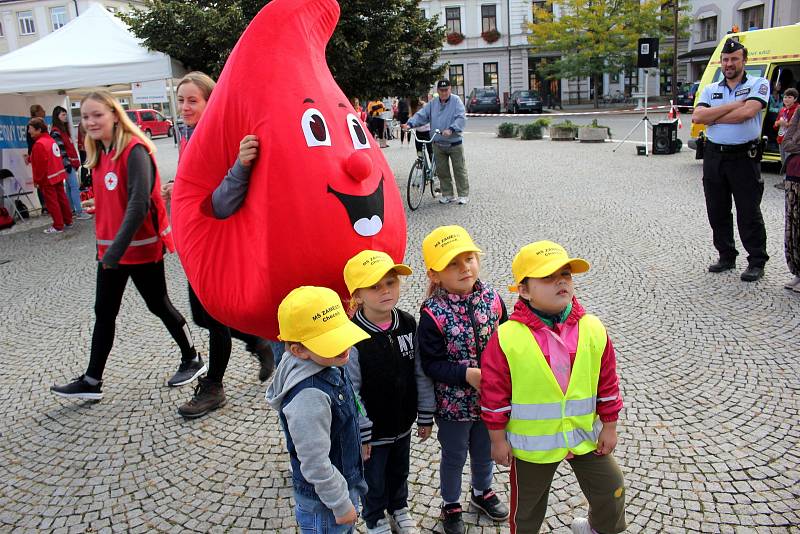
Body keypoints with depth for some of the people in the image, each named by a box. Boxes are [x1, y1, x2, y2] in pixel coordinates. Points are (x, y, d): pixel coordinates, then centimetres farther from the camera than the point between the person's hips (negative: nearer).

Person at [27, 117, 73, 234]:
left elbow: (40, 165, -20)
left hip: (48, 179, -9)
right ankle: (68, 221, 22)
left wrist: (37, 180, -12)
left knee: (52, 202, -2)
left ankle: (58, 226, 2)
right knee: (61, 198, 14)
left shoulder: (39, 144, -19)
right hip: (58, 175, 9)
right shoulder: (50, 139, 10)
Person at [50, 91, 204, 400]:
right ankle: (91, 382, 21)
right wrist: (104, 245, 17)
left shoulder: (134, 150, -17)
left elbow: (139, 203, -26)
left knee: (159, 306, 6)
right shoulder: (99, 154, 9)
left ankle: (192, 360, 26)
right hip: (109, 249, 8)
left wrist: (118, 247, -32)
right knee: (104, 313, 11)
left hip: (141, 247, -8)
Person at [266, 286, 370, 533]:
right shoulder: (310, 396, -37)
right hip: (323, 501, -8)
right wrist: (341, 504, -18)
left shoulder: (326, 365, -9)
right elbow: (315, 464, -30)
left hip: (345, 480, 8)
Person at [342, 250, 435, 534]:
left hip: (402, 424, 4)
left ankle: (399, 507, 56)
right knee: (374, 479, 19)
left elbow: (421, 374, -1)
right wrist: (360, 434, -16)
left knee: (400, 471, 28)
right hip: (372, 430, -4)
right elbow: (350, 393, -20)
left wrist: (425, 415, 4)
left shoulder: (408, 324, -11)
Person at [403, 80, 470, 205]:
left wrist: (451, 129, -33)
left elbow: (461, 118, -18)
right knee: (441, 170, 9)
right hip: (438, 143, 5)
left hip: (454, 143, -4)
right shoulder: (432, 104, 7)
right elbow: (421, 115, 2)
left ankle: (463, 194, 12)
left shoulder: (456, 101, -7)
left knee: (459, 170, 2)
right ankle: (448, 194, 21)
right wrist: (410, 124, -16)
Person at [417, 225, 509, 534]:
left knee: (485, 450, 27)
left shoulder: (491, 298, -10)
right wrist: (467, 374, -28)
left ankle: (482, 492, 56)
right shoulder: (433, 314, -23)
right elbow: (431, 364, -19)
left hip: (490, 398, 4)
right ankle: (450, 505, 46)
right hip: (453, 402, -4)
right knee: (454, 456, 19)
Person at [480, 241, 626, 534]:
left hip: (585, 434, 3)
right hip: (532, 441, -3)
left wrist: (609, 426, 6)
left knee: (610, 489, 20)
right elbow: (494, 394, -12)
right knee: (527, 504, 19)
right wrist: (498, 439, -6)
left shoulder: (593, 329, -11)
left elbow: (607, 383, 1)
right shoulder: (506, 338, -21)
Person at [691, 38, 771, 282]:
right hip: (714, 156, 5)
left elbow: (747, 112, -19)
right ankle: (726, 257, 24)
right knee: (717, 212, 11)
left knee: (749, 213, 0)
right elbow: (697, 117, -6)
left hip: (744, 157, -4)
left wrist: (713, 117, -9)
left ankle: (757, 262, 10)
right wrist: (732, 105, -11)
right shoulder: (711, 89, 12)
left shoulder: (758, 84, 0)